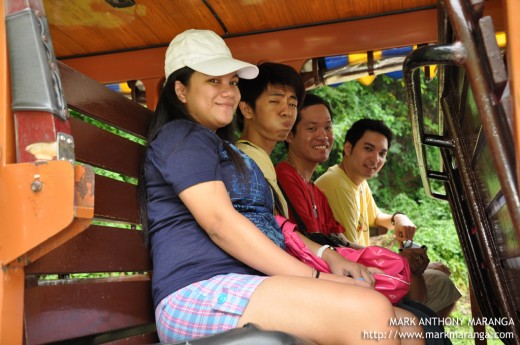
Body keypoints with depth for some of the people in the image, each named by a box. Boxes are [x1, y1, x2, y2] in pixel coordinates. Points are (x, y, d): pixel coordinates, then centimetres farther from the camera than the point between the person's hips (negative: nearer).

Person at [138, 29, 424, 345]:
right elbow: (220, 223, -14)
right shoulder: (182, 137, 1)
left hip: (253, 289, 9)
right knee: (369, 311, -29)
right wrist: (315, 278, -15)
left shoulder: (226, 150, 31)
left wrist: (331, 258, 9)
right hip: (201, 294, -9)